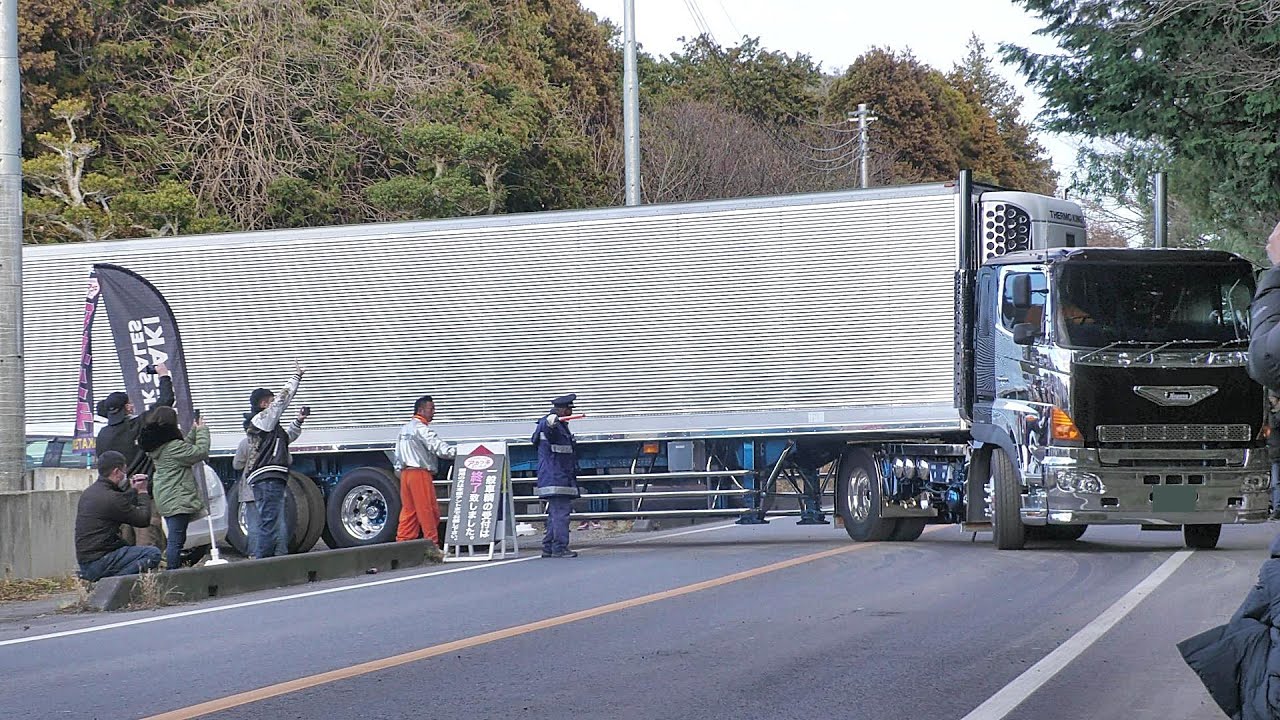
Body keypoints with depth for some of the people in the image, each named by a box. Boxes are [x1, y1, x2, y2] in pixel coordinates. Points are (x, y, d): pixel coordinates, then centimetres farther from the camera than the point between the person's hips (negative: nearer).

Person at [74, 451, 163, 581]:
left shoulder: (89, 492, 13)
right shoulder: (111, 498, -17)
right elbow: (143, 519, -7)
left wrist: (133, 490, 20)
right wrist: (142, 492, 6)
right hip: (98, 563, -10)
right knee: (153, 553, -15)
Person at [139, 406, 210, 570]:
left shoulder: (157, 446, 11)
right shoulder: (173, 446, -18)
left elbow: (186, 449, 22)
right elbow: (201, 452, -14)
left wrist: (194, 432, 20)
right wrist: (201, 431, -2)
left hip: (166, 499, 10)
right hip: (177, 500, -10)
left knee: (174, 539, 15)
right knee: (176, 540, -8)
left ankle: (171, 570, 18)